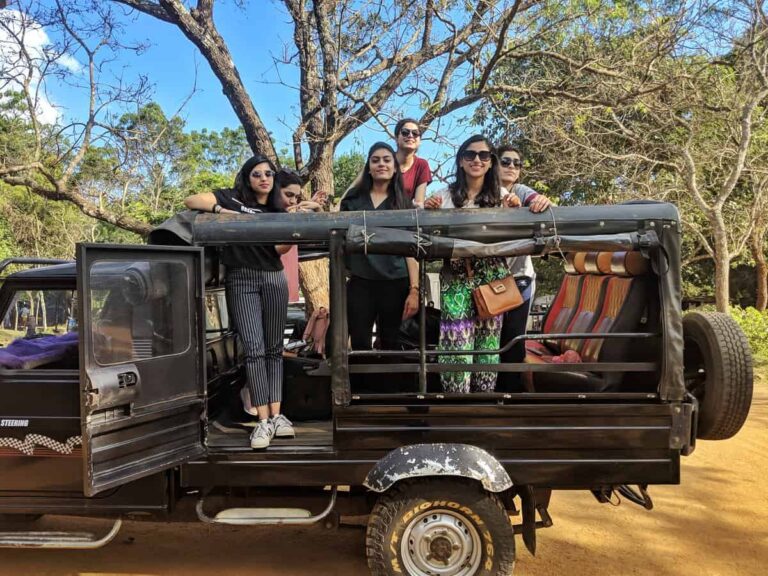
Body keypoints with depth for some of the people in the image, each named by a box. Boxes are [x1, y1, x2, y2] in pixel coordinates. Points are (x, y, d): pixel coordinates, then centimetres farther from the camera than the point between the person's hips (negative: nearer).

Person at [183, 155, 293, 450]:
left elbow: (280, 249, 2)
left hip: (274, 279, 4)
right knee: (254, 348, -10)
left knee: (274, 348, 5)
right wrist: (221, 211, -17)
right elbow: (190, 201, -3)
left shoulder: (278, 211, 13)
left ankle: (276, 415, 11)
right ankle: (263, 420, -7)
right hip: (242, 280, -4)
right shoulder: (231, 198, 5)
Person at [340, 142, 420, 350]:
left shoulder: (404, 204, 6)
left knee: (390, 344, 9)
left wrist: (414, 289, -7)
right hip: (360, 283, 1)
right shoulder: (353, 200, 7)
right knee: (360, 345, 3)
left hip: (395, 284, 0)